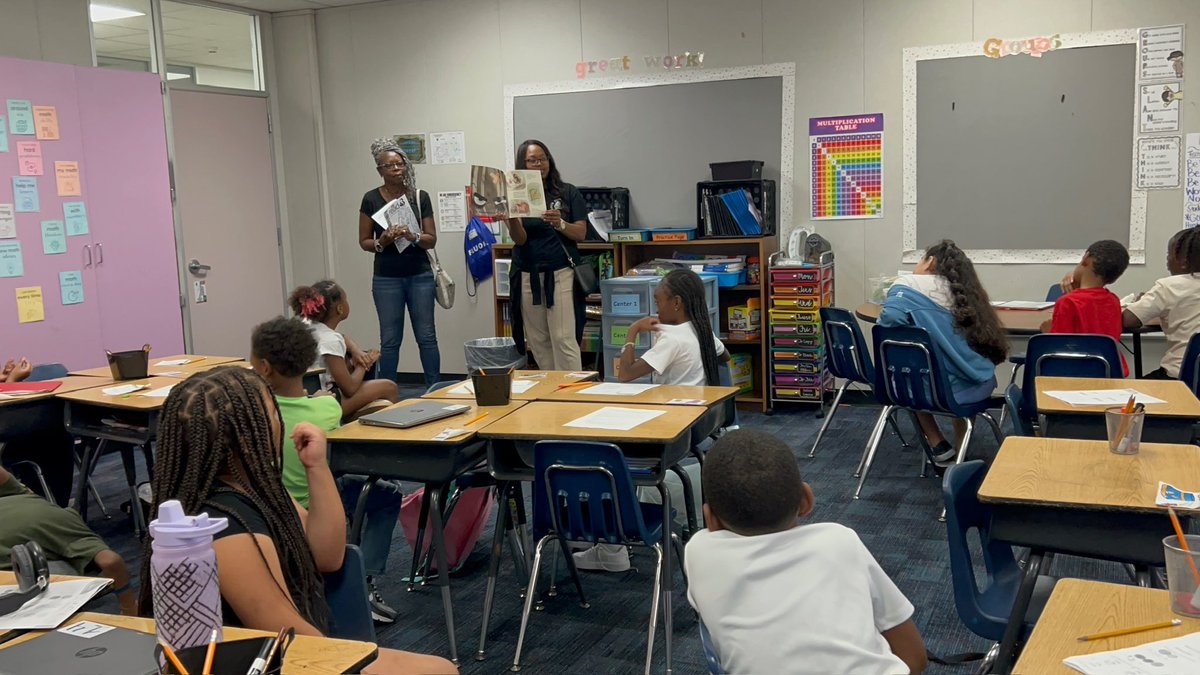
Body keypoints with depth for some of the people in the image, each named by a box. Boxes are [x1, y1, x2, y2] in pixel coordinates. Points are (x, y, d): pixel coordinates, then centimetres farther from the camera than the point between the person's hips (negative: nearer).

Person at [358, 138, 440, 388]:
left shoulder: (420, 197, 2)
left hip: (420, 276, 1)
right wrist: (382, 241, -17)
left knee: (426, 336, 3)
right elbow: (364, 241, 3)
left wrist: (413, 236, -19)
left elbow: (432, 239, 0)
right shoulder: (371, 199, 0)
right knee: (390, 340, 2)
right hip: (386, 279, -1)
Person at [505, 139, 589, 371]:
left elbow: (581, 234, -1)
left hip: (560, 273, -2)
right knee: (538, 341, 5)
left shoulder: (567, 193, 3)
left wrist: (560, 224, -21)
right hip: (528, 275, 2)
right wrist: (512, 219, -25)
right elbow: (520, 239, -4)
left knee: (563, 338, -7)